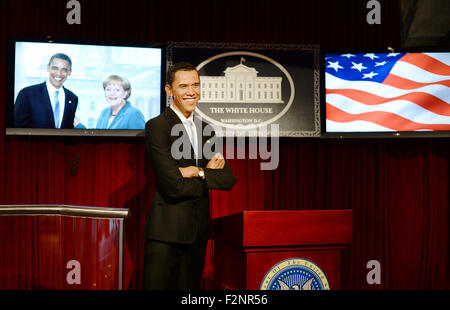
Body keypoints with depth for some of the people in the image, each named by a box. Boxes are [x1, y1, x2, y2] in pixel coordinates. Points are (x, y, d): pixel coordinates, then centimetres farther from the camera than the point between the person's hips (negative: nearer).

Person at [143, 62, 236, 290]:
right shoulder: (157, 126, -9)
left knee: (190, 286, 14)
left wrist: (200, 173, -12)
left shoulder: (205, 129, 12)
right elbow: (173, 186, -18)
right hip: (167, 230, -6)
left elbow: (228, 179, 5)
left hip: (199, 230, 6)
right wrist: (211, 174, -4)